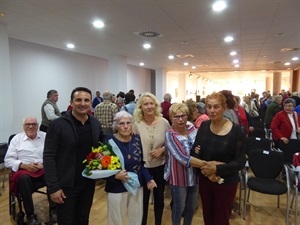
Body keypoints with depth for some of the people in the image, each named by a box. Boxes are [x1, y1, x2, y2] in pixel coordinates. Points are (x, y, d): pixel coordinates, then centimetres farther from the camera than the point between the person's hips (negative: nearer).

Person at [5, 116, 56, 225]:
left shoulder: (45, 136, 9)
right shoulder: (16, 139, 9)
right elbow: (8, 160, 4)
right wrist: (24, 165, -12)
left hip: (44, 169, 1)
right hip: (24, 170, 0)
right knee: (24, 178, -35)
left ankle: (53, 209, -17)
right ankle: (30, 215, -22)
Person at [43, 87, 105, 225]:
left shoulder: (96, 124, 0)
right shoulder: (58, 125, -14)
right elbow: (49, 157, -14)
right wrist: (53, 187, -16)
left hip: (89, 183, 4)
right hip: (66, 185, -4)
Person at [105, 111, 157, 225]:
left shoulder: (137, 139, -2)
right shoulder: (109, 141, -15)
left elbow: (141, 163, 7)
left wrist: (148, 179, -3)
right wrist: (115, 175, -24)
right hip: (117, 189, -4)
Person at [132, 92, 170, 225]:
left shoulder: (164, 122, -8)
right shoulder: (136, 124, -11)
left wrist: (162, 149, -15)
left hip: (160, 166, 2)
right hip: (142, 167, -1)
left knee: (159, 198, 20)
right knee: (143, 199, 15)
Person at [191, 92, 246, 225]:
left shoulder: (235, 130, -16)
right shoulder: (203, 126, -5)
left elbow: (240, 162, -16)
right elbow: (194, 152, -2)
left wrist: (217, 169, -25)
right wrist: (203, 165, -20)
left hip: (226, 182, -3)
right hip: (204, 179, 4)